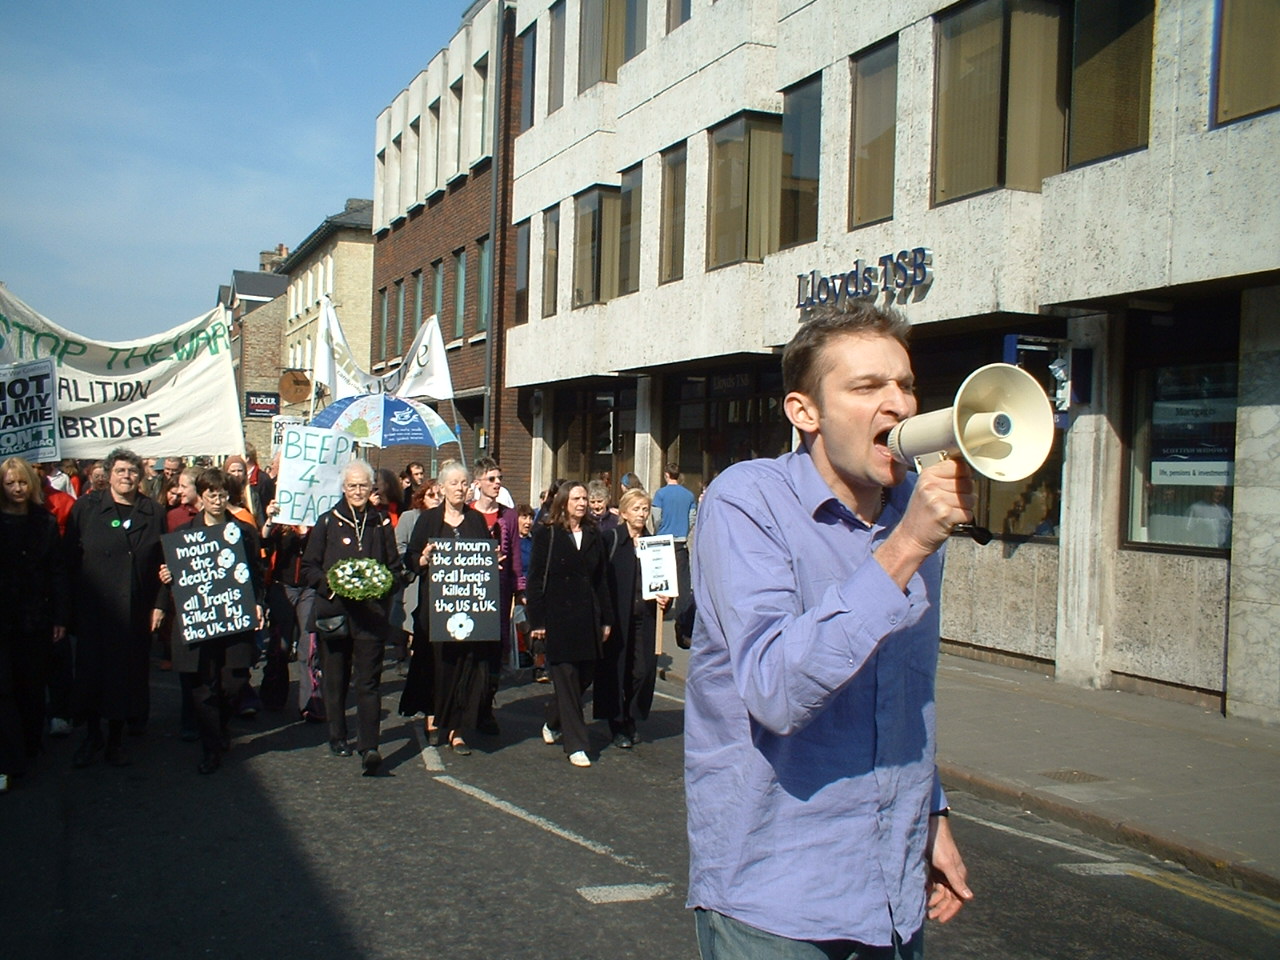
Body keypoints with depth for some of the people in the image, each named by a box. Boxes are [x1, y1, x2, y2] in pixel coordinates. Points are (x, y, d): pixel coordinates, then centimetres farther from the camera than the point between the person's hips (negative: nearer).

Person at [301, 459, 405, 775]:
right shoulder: (327, 522, 7)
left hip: (371, 612, -1)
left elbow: (396, 569, 12)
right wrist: (331, 582, -13)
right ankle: (337, 737, 26)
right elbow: (308, 568, 5)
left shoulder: (381, 524, 9)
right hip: (333, 610, 1)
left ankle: (369, 747, -13)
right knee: (335, 677, 10)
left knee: (369, 681, -7)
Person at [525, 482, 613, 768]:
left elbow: (601, 580, 14)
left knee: (584, 676, 8)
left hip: (587, 618, 5)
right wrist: (536, 621, -9)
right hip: (558, 618, -5)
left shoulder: (593, 535, 11)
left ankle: (553, 725, 32)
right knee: (566, 679, -2)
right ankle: (575, 744, 4)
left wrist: (606, 619, 10)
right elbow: (535, 579, -3)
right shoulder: (547, 534, -2)